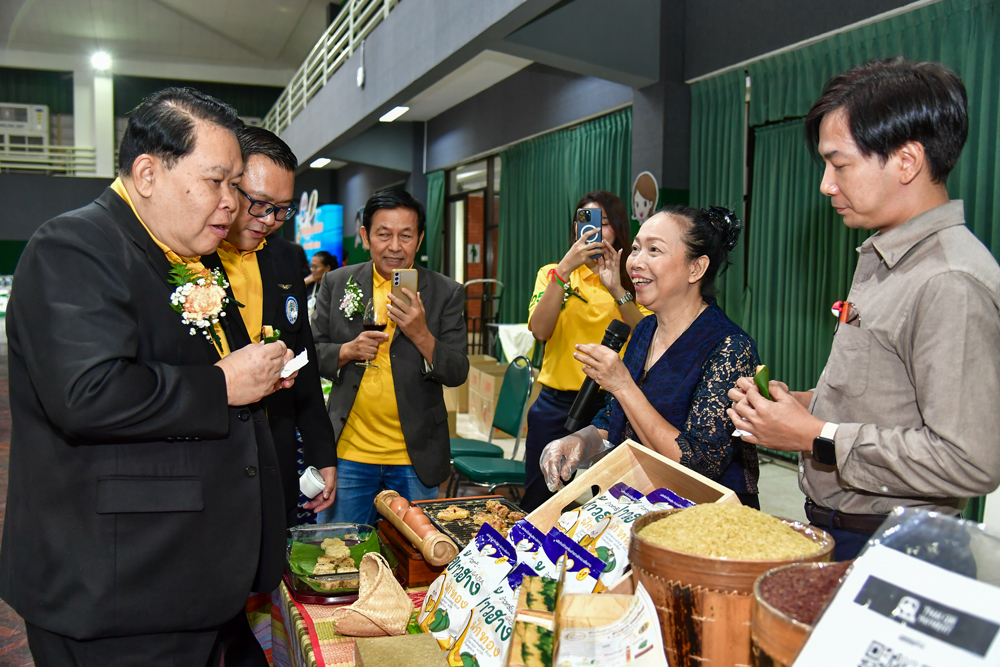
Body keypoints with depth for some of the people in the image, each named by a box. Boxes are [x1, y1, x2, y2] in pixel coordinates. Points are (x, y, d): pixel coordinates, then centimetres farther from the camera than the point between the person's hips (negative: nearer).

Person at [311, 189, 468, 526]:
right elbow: (312, 353, 8)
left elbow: (457, 373, -3)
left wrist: (421, 335, -20)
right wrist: (347, 352, -13)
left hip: (415, 459, 0)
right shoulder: (337, 283, 4)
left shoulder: (446, 292, -1)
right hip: (349, 451, 1)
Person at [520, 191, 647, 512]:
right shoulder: (553, 273, 8)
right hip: (557, 404, 1)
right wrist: (564, 270, -18)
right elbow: (540, 330, -10)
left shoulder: (633, 280, 7)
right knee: (538, 505, 7)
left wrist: (617, 289, -20)